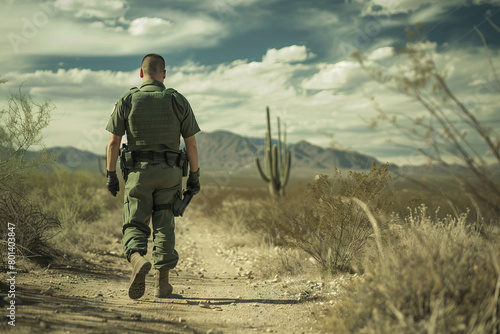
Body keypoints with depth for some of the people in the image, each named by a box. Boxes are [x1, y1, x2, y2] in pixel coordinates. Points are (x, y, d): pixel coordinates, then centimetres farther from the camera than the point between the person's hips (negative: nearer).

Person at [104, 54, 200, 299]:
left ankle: (137, 260, -23)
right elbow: (191, 144, 0)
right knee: (164, 226, 8)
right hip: (169, 173, 1)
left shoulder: (127, 101, 0)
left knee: (135, 225, 7)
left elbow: (113, 143, -3)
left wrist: (111, 175, 5)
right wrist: (194, 176, 7)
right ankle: (162, 283, 11)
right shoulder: (178, 101, 1)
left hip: (139, 171, -1)